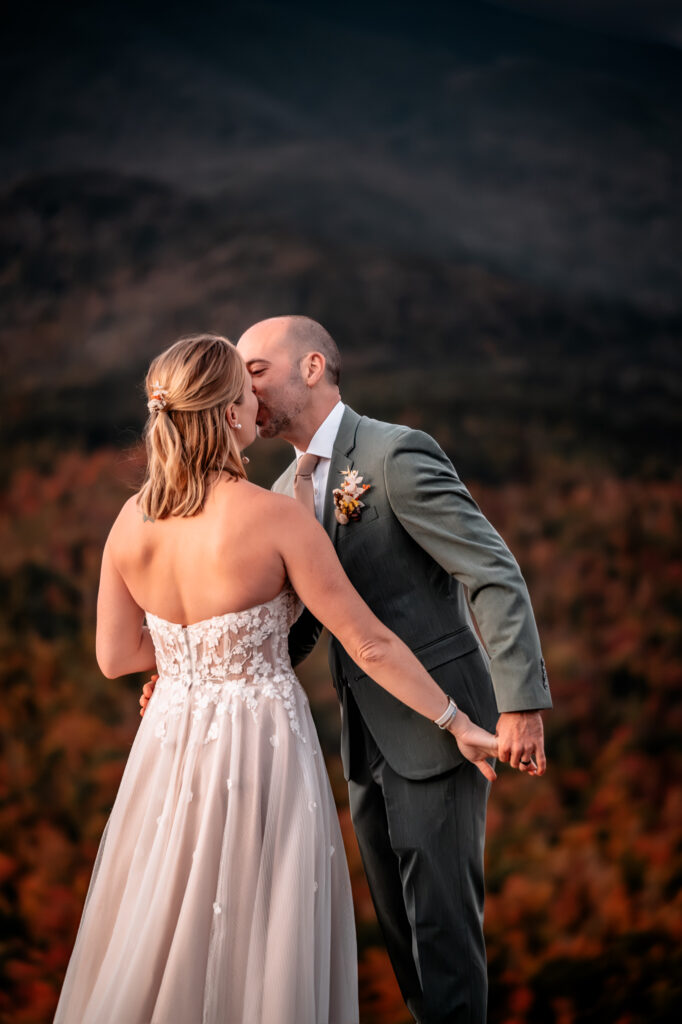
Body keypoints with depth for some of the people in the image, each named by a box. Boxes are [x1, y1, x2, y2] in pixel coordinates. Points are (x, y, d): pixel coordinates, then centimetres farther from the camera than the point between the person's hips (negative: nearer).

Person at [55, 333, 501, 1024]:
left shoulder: (132, 520, -3)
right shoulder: (275, 518, -17)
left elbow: (114, 656, 5)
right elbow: (368, 644, -13)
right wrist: (458, 724, -3)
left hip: (168, 748, 5)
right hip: (261, 752, -5)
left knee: (155, 951, 20)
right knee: (259, 950, 9)